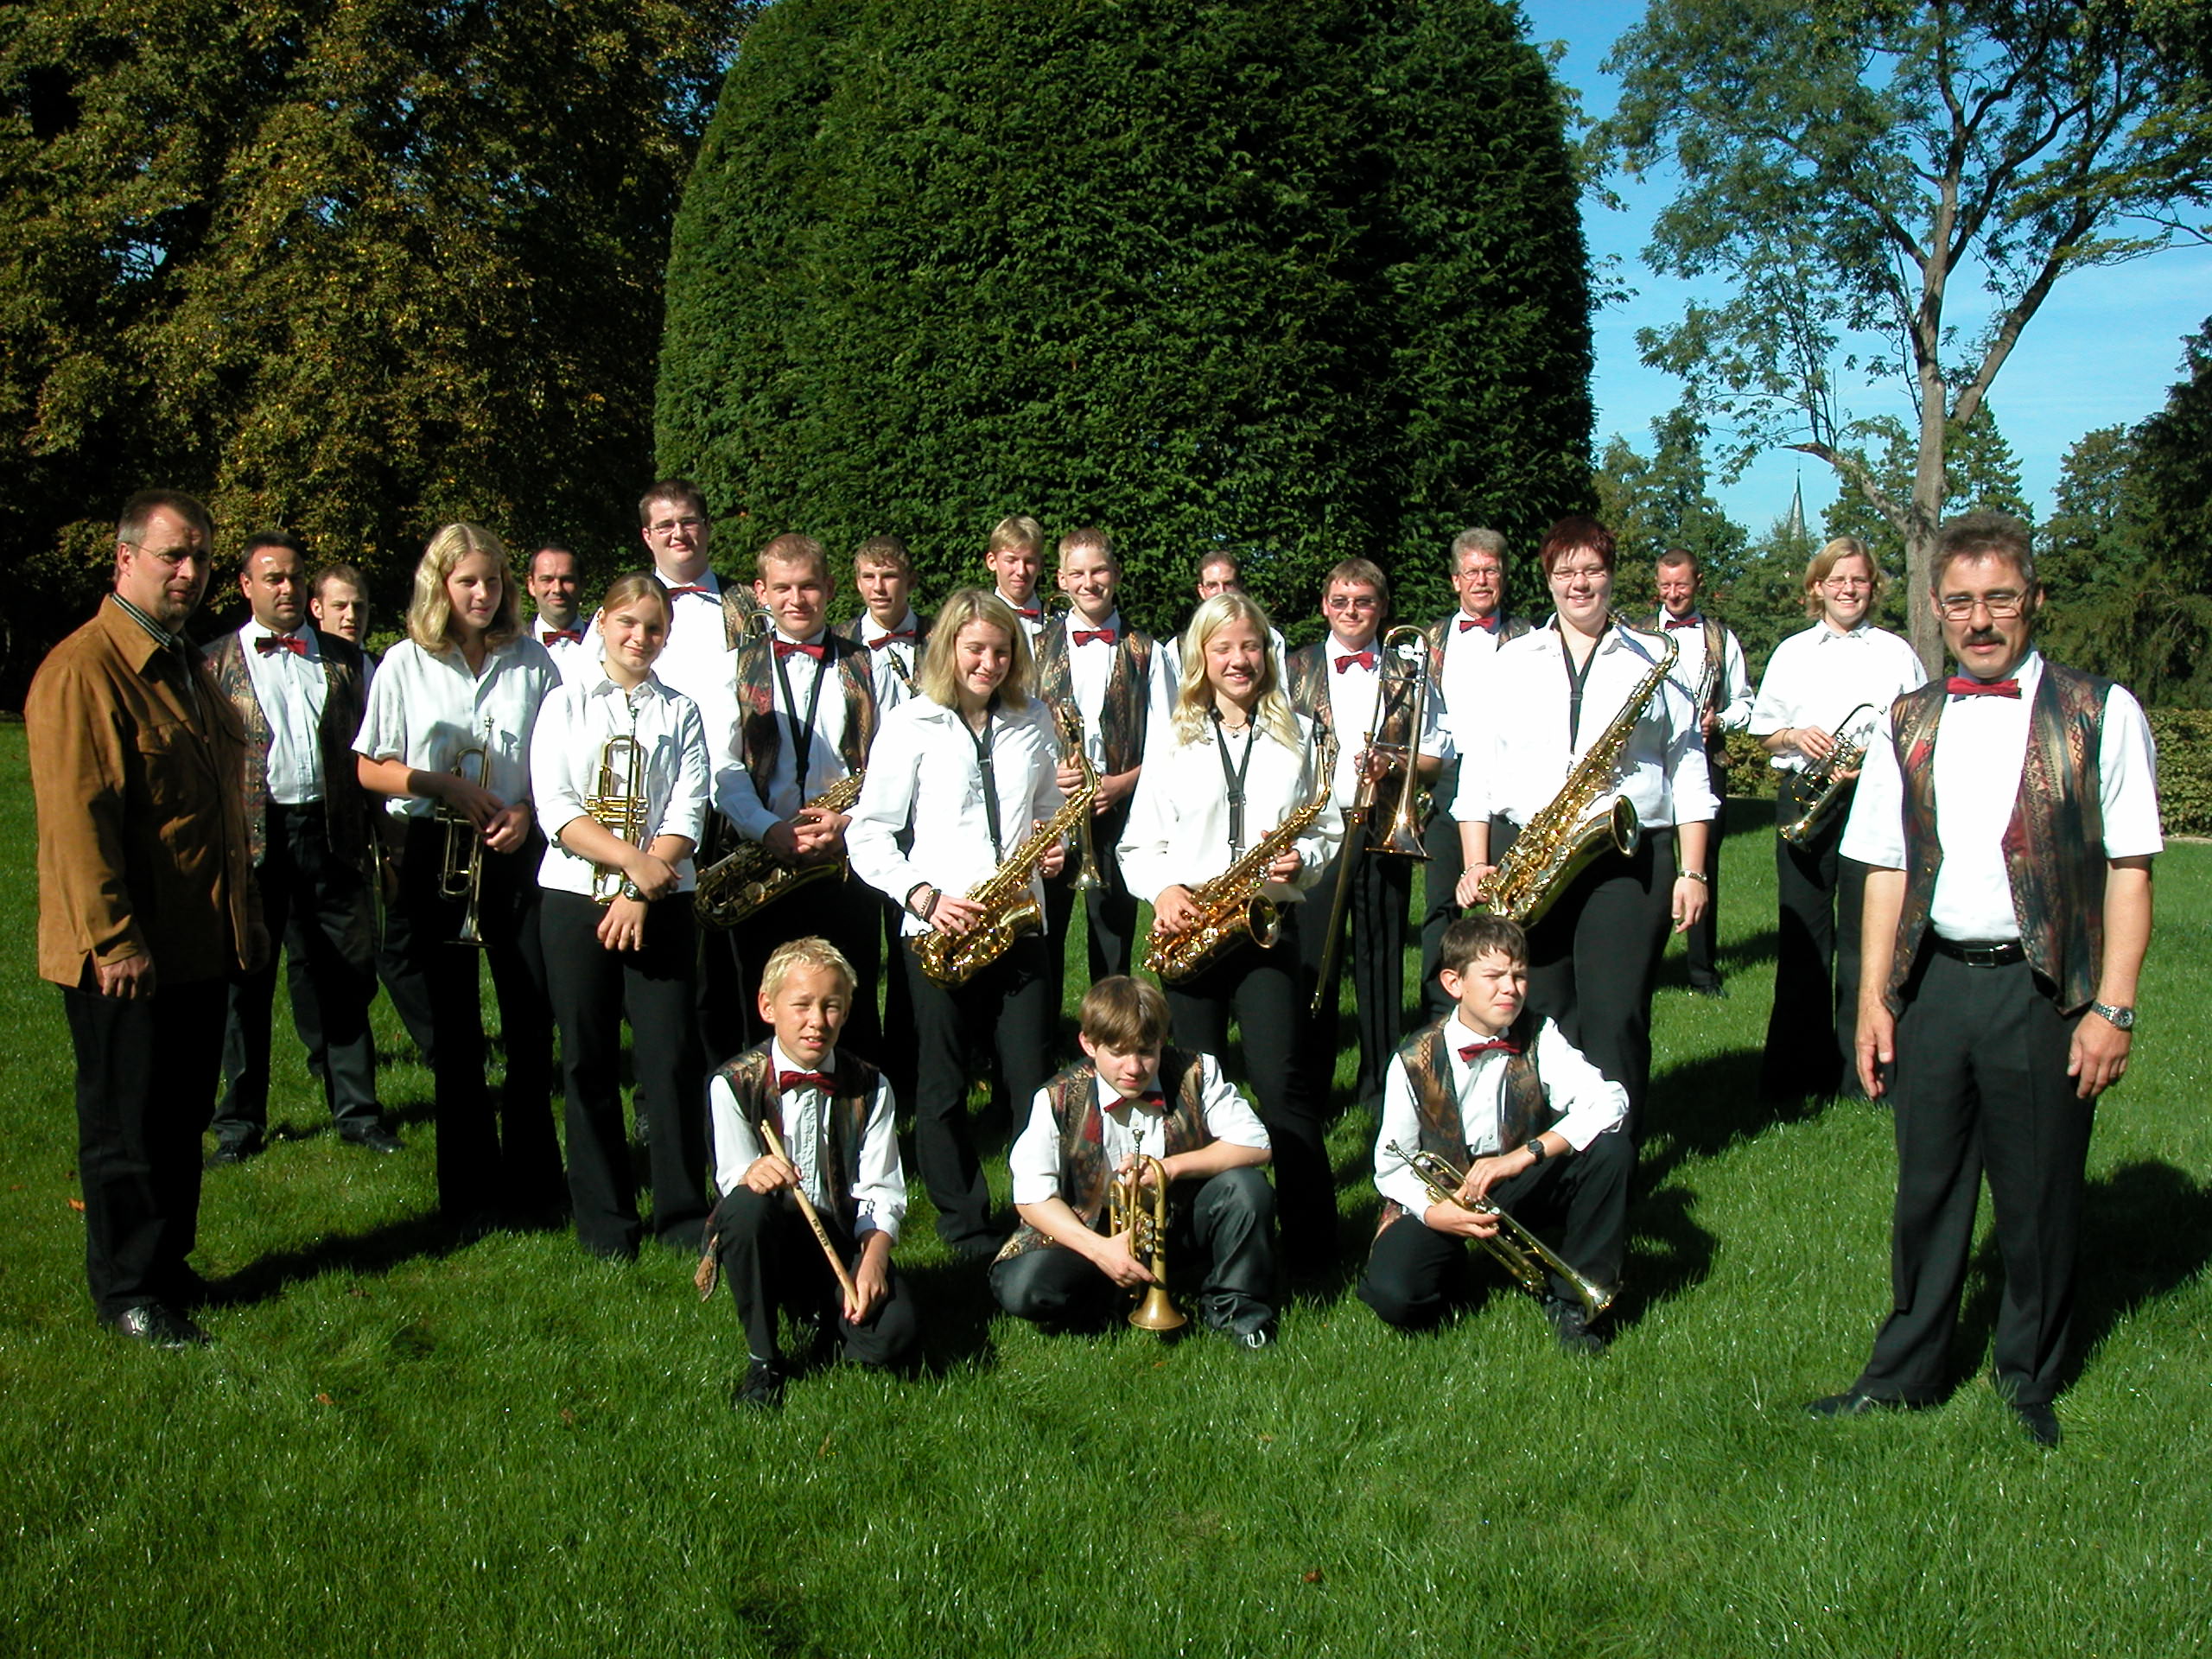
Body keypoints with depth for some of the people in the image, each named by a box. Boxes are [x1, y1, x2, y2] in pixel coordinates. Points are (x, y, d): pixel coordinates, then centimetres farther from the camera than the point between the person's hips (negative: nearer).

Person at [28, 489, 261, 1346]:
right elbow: (77, 816, -20)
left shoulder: (187, 667, 16)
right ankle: (127, 1293, 18)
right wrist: (114, 939, -22)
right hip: (125, 956, -8)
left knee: (182, 1120, 16)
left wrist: (243, 917, 19)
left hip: (198, 946, 8)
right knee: (126, 1129, 5)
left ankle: (170, 1266, 30)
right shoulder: (81, 670, -15)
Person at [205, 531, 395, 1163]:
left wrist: (375, 837, 5)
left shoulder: (343, 659, 11)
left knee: (343, 977, 6)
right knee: (245, 982, 7)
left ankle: (355, 1110, 17)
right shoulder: (216, 663, 5)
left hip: (331, 833, 2)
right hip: (252, 837, -1)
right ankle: (240, 1120, 19)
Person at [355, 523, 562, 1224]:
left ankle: (532, 1179, 15)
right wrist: (444, 786, -12)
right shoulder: (406, 663, 2)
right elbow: (369, 768, 3)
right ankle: (470, 1187, 17)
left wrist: (528, 810, -10)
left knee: (532, 1020, 0)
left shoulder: (530, 659, 4)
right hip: (435, 854, 0)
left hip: (517, 852, 1)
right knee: (454, 1027, 6)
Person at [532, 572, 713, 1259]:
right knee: (589, 1061, 4)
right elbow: (555, 808, -4)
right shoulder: (566, 704, 7)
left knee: (672, 1058, -3)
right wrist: (632, 860, -16)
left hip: (661, 901, 0)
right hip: (575, 897, 0)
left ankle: (683, 1214, 9)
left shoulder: (681, 712, 8)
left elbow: (688, 814, -1)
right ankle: (604, 1220, 15)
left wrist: (640, 893, -12)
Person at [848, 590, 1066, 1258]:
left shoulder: (1033, 721, 11)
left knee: (1032, 1079, 3)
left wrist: (1052, 847, 1)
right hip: (936, 932, -2)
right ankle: (967, 1229, 17)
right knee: (943, 1085, 5)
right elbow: (868, 834, -3)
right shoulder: (911, 724, -1)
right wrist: (923, 897, -16)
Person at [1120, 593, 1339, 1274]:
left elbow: (1326, 830, 13)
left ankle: (1310, 1244, 2)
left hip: (1267, 925, -1)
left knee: (1280, 1080, -7)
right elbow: (1139, 842, 8)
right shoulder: (1170, 739, 8)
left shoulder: (1298, 735, 10)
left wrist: (1302, 860, -8)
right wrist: (1163, 888, -12)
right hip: (1187, 931, 1)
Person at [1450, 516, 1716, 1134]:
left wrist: (1692, 871, 1)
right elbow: (1479, 770, 10)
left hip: (1630, 858, -1)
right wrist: (1475, 865, 0)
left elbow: (1689, 773, 8)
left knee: (1615, 1018, -6)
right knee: (1540, 1017, 3)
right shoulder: (1513, 661, 14)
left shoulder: (1654, 660, 11)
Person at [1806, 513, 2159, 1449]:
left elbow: (2128, 869, -5)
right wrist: (1874, 994, 4)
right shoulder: (1908, 724, 9)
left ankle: (2029, 1379, 29)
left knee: (2039, 1196, 8)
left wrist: (2113, 1007, -10)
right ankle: (1907, 1372, 28)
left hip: (2045, 991, -3)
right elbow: (1887, 869, 10)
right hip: (1934, 983, 3)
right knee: (1927, 1187, 13)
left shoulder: (2099, 714, -3)